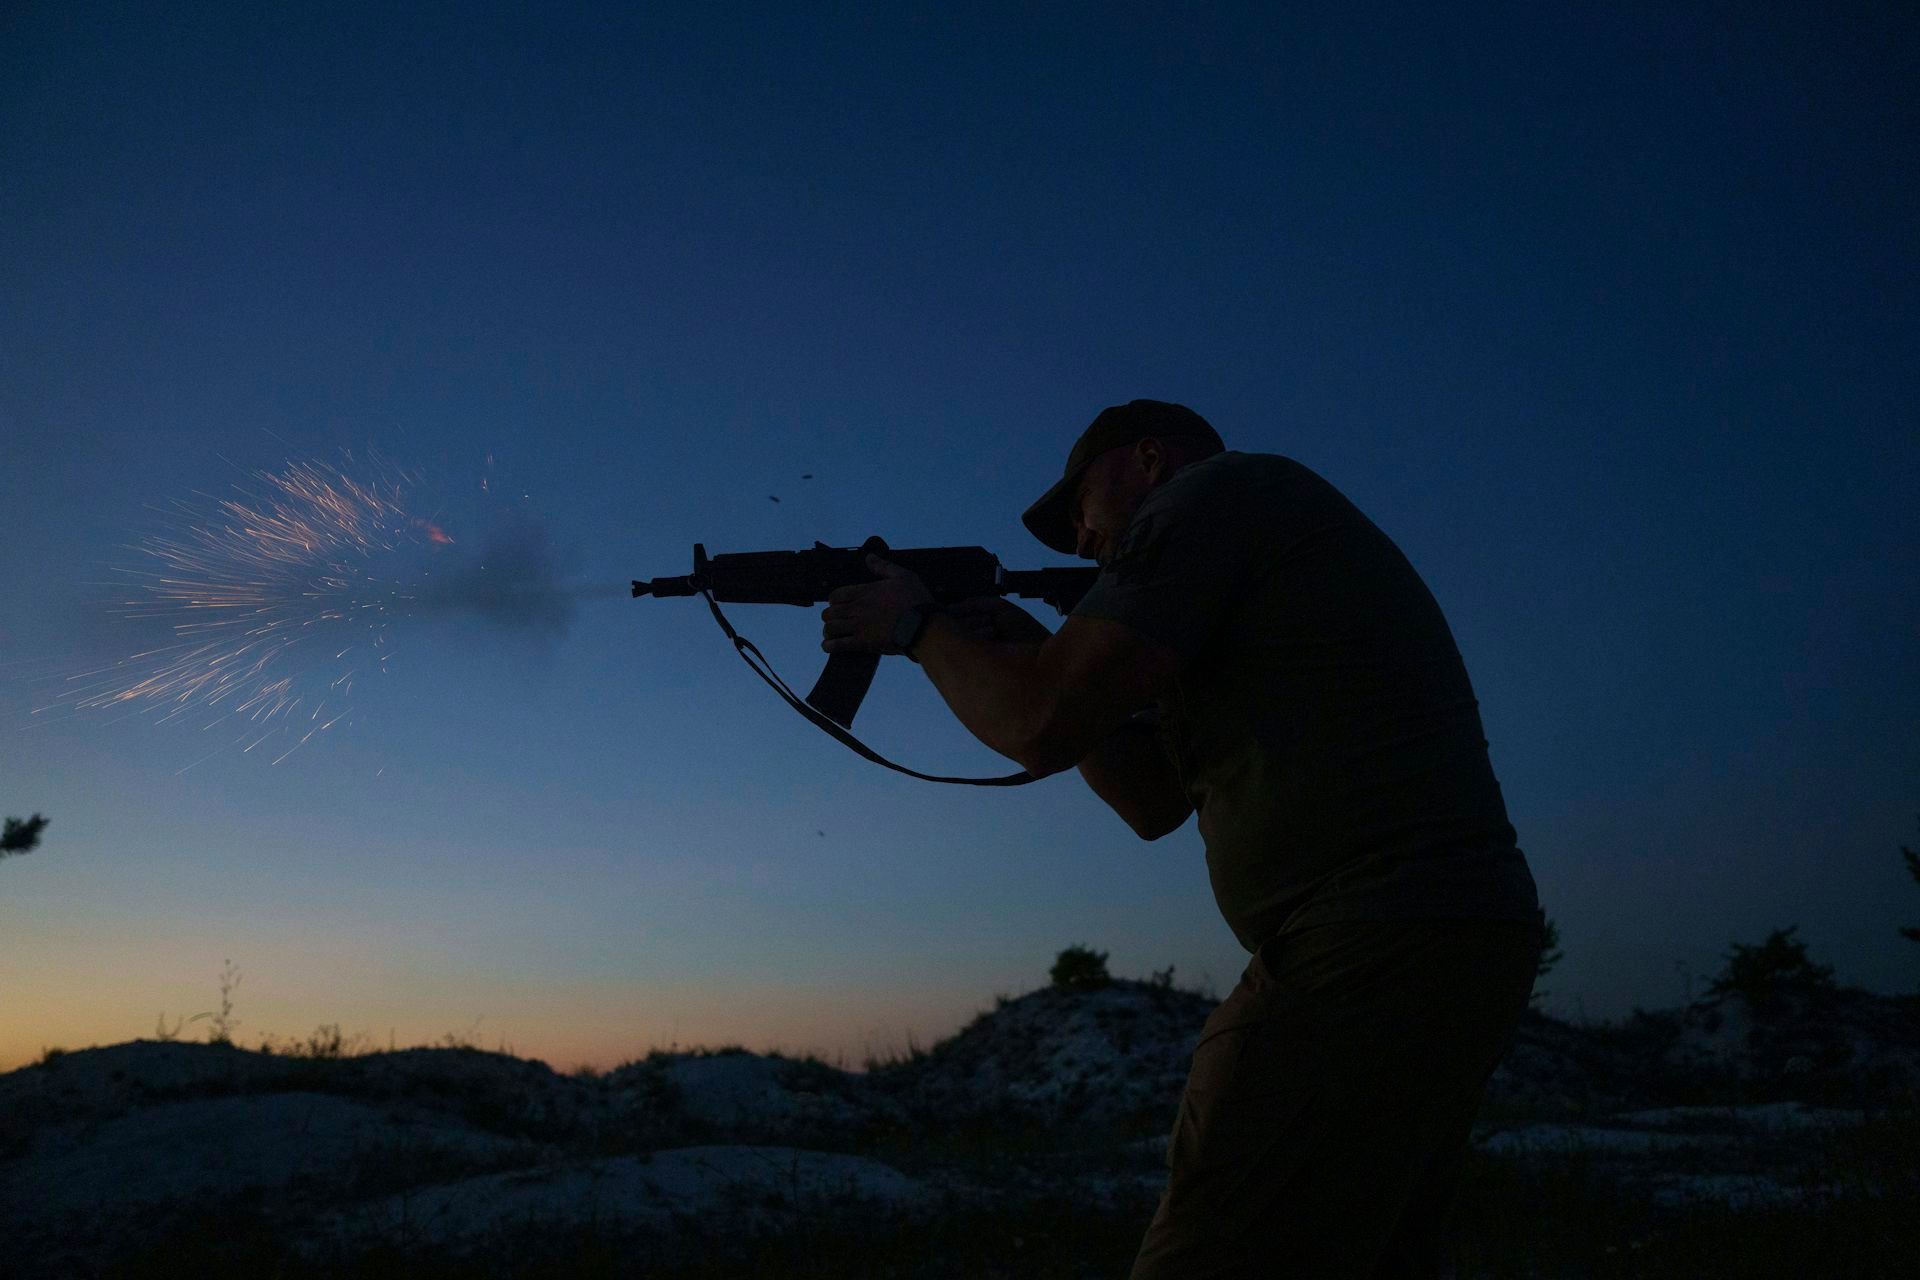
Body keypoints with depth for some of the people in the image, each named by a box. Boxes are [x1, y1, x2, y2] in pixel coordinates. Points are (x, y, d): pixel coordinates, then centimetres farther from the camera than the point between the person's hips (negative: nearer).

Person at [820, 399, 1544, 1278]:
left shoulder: (1216, 489, -4)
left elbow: (1045, 729, -13)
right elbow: (1155, 801, 24)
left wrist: (920, 628, 6)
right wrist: (1033, 651, 18)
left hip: (1373, 950, -11)